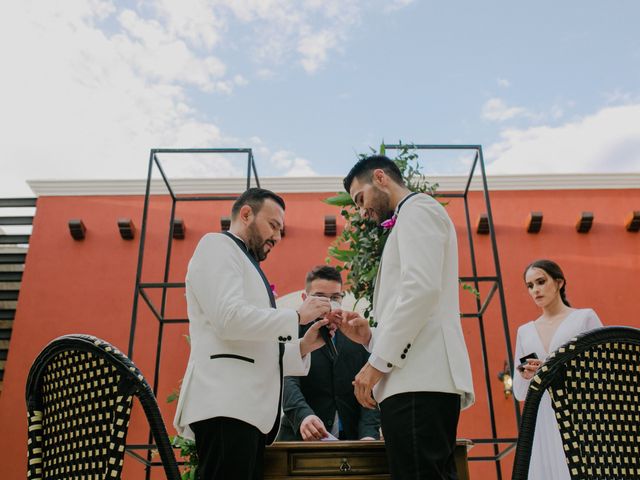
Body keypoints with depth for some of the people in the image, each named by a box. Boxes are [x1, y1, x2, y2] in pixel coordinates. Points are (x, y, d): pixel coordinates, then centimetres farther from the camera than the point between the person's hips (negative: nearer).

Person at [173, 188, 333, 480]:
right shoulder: (217, 246, 3)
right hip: (225, 404, -9)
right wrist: (298, 316, -6)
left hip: (249, 408, 9)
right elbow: (229, 318, -15)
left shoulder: (246, 266, 29)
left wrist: (303, 346, 11)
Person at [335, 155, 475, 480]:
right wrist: (370, 336, 14)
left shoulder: (417, 208, 2)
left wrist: (378, 362, -12)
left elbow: (422, 289, -15)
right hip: (422, 381, 9)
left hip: (419, 380, -9)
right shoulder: (409, 220, 29)